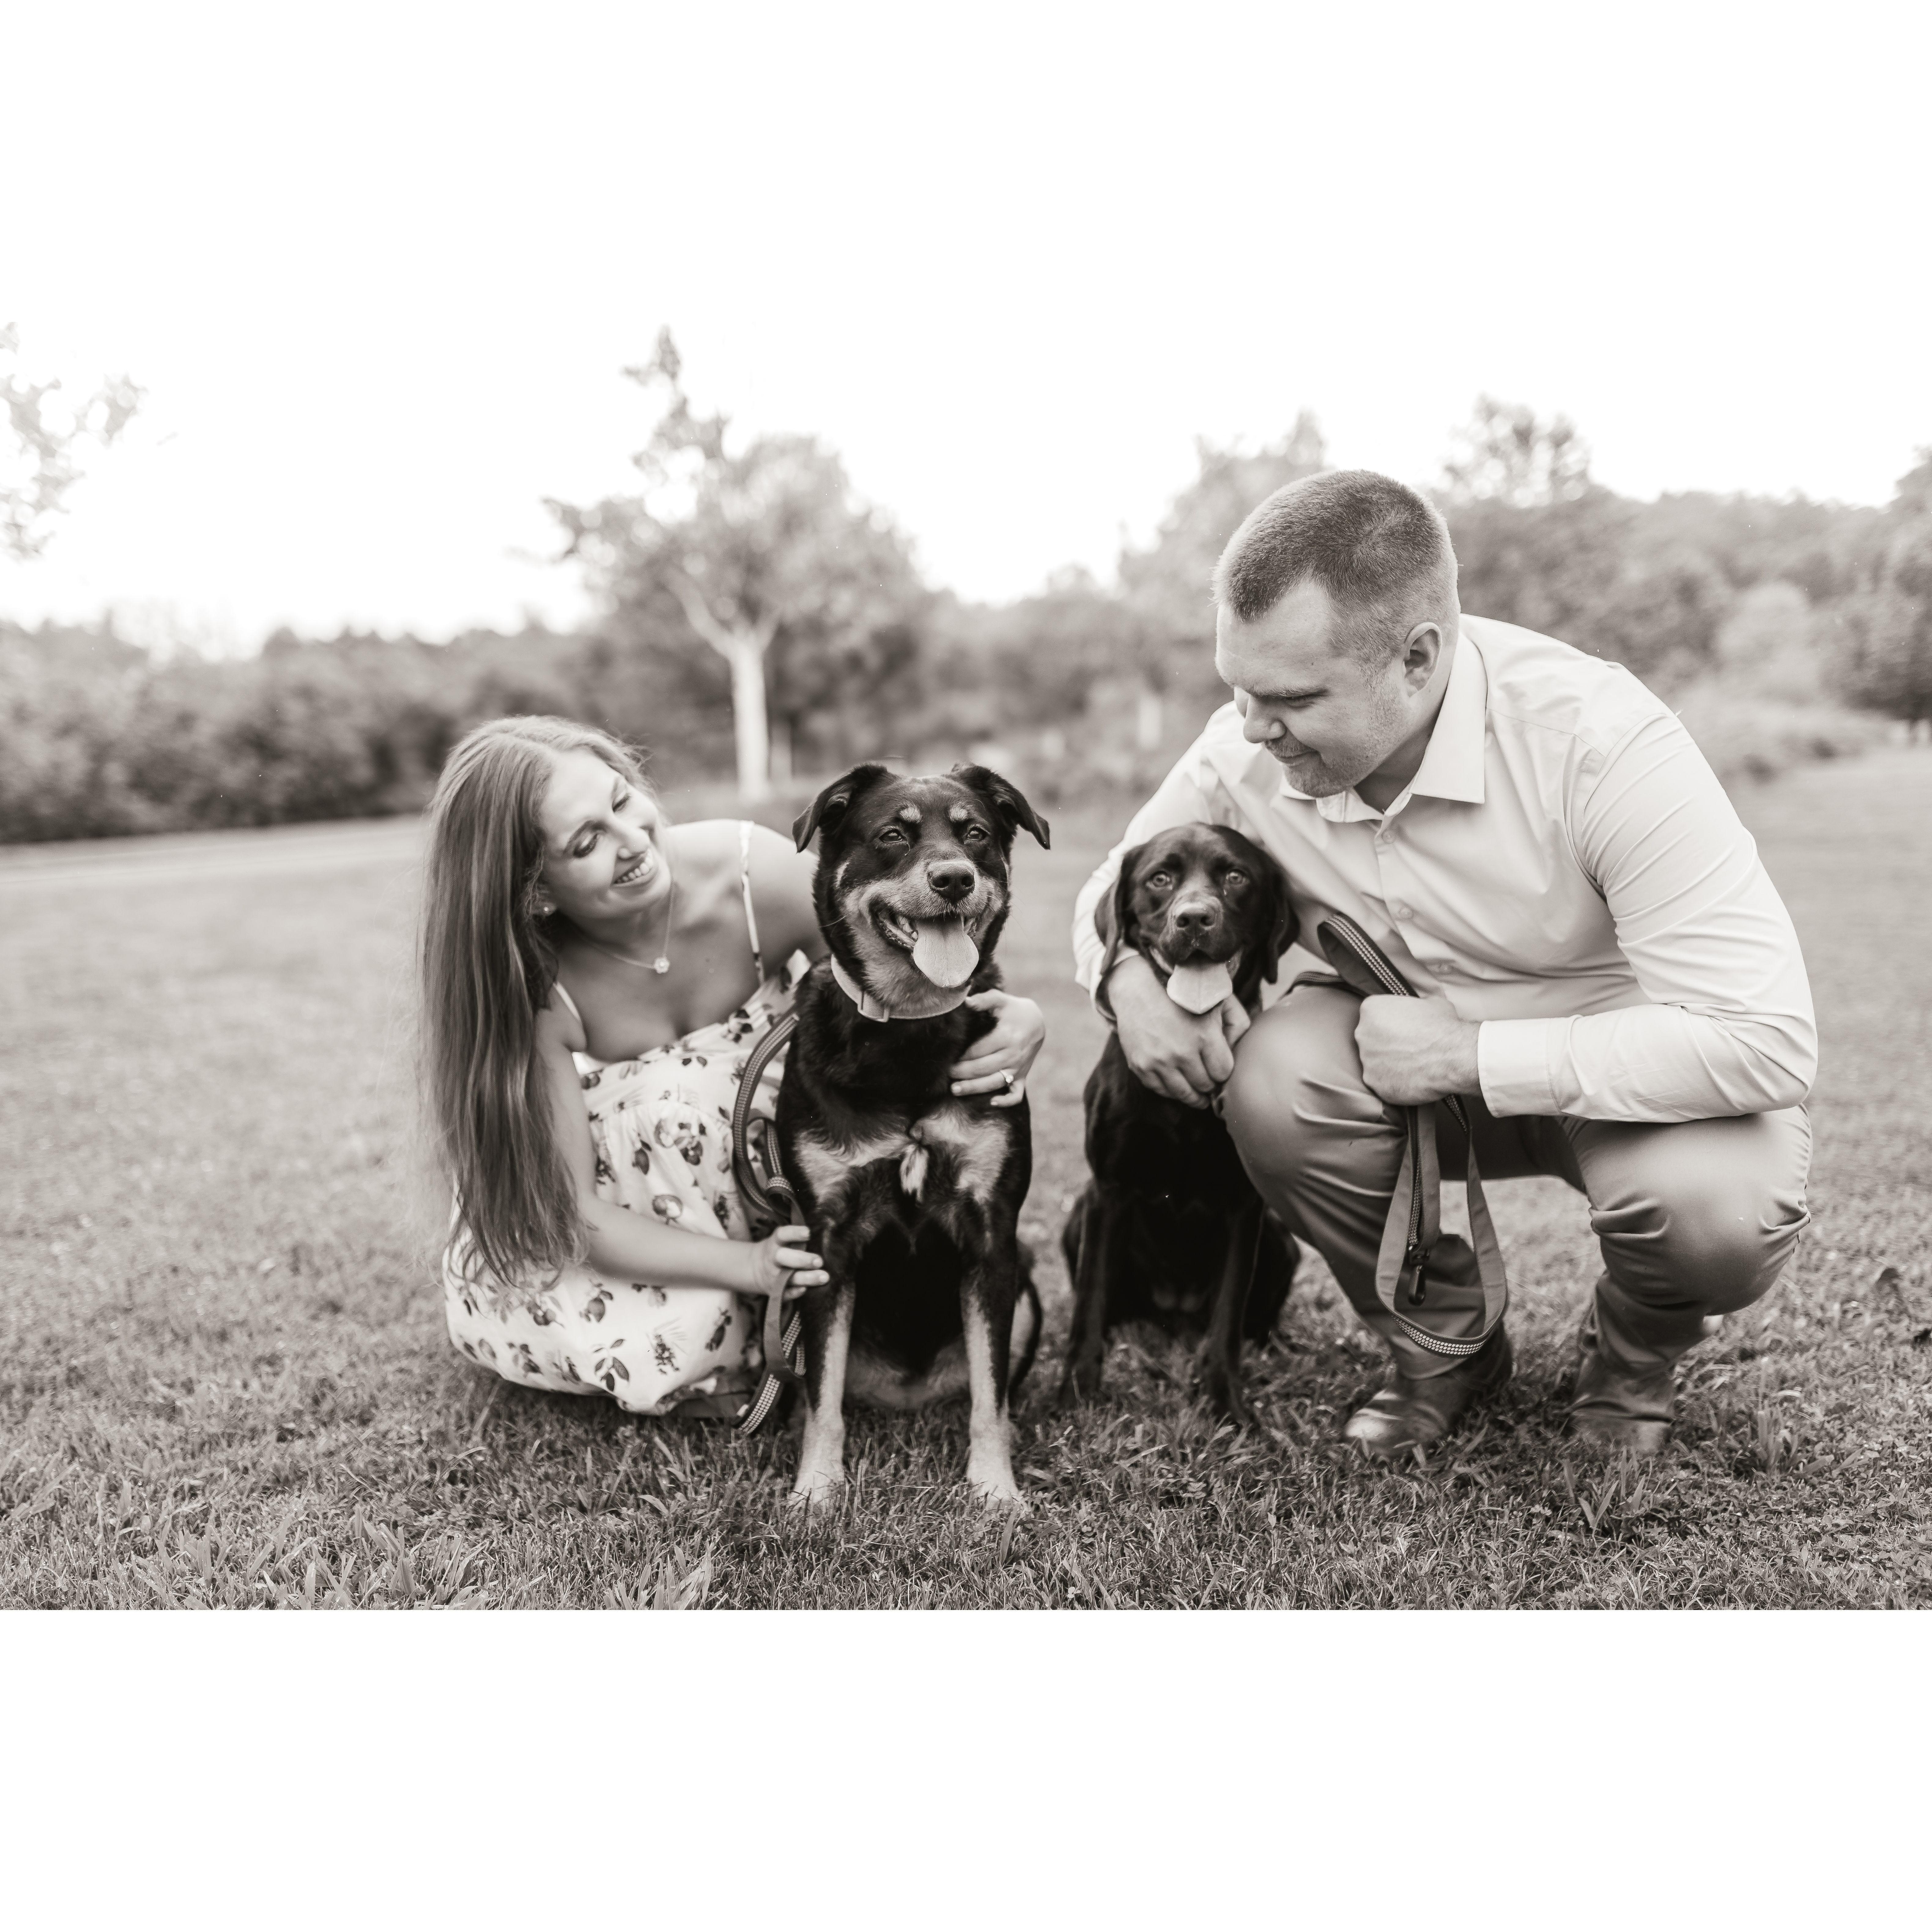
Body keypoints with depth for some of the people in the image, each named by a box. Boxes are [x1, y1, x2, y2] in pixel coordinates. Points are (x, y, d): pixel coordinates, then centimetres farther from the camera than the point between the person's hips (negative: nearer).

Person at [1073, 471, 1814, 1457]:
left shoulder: (1600, 740, -31)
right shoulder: (1246, 751, -17)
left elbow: (1769, 1042, -33)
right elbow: (1119, 887, 3)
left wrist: (1469, 1054, -32)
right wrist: (1131, 976, -22)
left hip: (1628, 1075, -3)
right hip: (1411, 1052, 4)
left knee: (1718, 1211, -34)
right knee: (1275, 1077, -27)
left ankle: (1630, 1358, 6)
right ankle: (1441, 1345, 2)